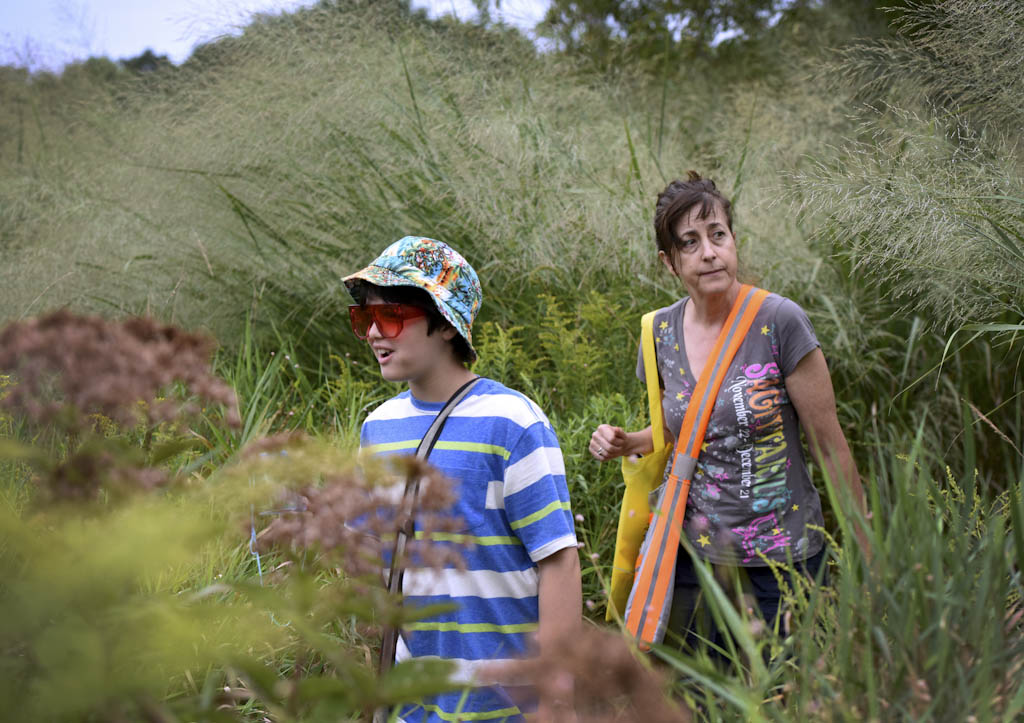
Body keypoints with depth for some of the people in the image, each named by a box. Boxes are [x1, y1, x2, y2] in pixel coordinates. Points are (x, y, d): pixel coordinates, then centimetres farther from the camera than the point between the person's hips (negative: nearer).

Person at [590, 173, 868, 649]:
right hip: (696, 552, 4)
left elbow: (830, 445, -8)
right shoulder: (661, 333, 1)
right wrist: (624, 444, -2)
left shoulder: (779, 322, -13)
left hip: (782, 557, -4)